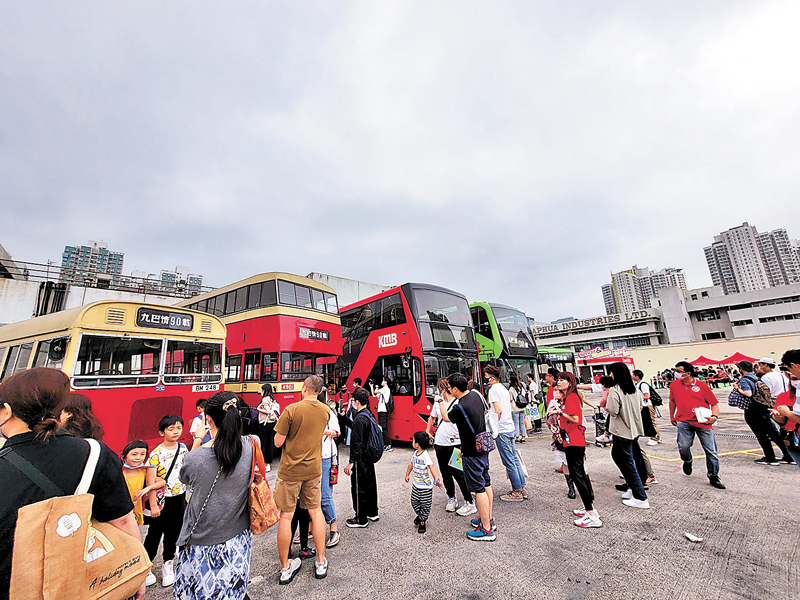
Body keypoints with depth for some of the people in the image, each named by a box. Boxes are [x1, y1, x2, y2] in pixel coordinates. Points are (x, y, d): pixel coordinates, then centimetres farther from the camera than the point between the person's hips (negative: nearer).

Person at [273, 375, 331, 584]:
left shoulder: (291, 410, -19)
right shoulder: (326, 411, -4)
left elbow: (278, 443, -13)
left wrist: (283, 427, 4)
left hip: (290, 471, -3)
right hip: (313, 469, 4)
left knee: (285, 516, 11)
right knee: (315, 511, 17)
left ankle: (285, 568, 24)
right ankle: (321, 562, 27)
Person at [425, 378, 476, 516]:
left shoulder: (458, 402, -10)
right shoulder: (438, 401, 8)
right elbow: (432, 417, 22)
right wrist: (427, 431, 22)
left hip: (455, 443, -6)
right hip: (439, 443, 6)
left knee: (458, 473, -2)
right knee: (445, 474, 15)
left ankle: (469, 503, 13)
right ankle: (451, 498, 34)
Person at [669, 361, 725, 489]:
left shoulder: (702, 386, -1)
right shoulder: (674, 385, 6)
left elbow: (714, 403, 4)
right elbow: (672, 401, 20)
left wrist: (714, 416, -13)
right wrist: (672, 416, 24)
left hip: (703, 422, -1)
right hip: (683, 422, 1)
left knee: (711, 451, 4)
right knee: (683, 447, -10)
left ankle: (714, 477, 24)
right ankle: (687, 461, 25)